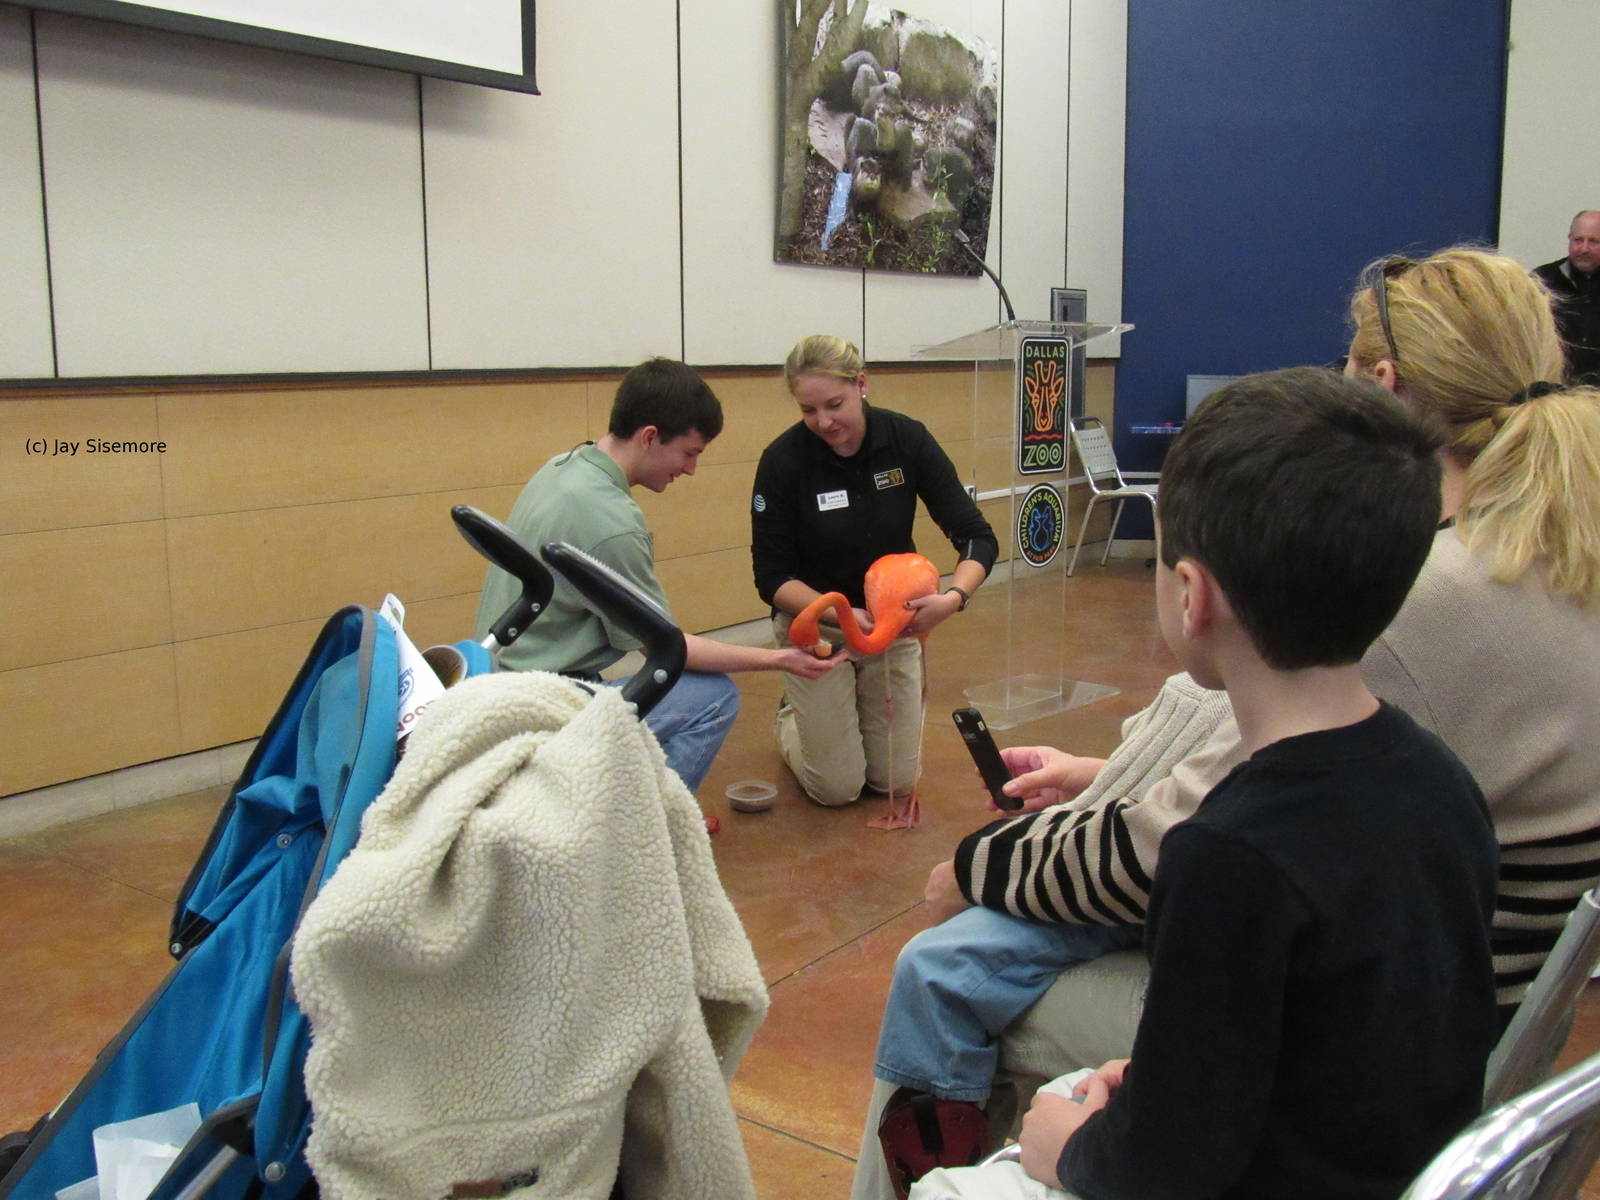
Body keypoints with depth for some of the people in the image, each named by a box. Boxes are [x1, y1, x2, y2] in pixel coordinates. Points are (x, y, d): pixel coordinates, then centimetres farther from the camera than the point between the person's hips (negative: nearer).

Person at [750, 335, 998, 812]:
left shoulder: (908, 440, -16)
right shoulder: (783, 460, -21)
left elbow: (977, 538, -16)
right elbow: (771, 577, -16)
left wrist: (953, 597, -36)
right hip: (814, 623, -2)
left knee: (897, 781, 5)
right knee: (837, 788, -2)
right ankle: (792, 717, 29)